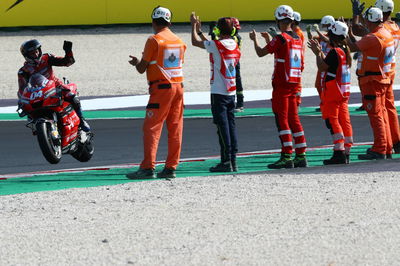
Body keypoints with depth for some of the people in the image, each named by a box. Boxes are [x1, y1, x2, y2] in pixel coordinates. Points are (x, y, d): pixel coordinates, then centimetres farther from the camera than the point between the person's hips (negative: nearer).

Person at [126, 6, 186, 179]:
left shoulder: (154, 40, -8)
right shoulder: (179, 41, 11)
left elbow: (142, 69, -7)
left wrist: (136, 63, 18)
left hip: (161, 88, -6)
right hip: (178, 86, 6)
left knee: (151, 128, -5)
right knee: (175, 128, 6)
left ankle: (148, 167, -11)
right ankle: (171, 167, 6)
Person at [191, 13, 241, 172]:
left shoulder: (217, 45, -14)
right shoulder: (235, 46, 9)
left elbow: (195, 42, -1)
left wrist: (194, 25, 14)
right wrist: (199, 30, 32)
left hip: (219, 92, -7)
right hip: (231, 92, 7)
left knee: (222, 126, -6)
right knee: (231, 125, 8)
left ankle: (226, 162, -7)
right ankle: (233, 161, 9)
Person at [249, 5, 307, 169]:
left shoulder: (280, 38, -13)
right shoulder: (298, 40, 9)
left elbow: (261, 53, -7)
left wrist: (255, 39, 15)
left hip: (281, 84, -7)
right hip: (294, 83, 7)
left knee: (282, 119, -5)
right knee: (293, 119, 11)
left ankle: (287, 157, -10)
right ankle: (301, 156, 11)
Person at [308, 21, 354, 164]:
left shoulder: (334, 52, -17)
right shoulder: (345, 51, 11)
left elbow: (322, 67, -17)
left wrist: (318, 54, -5)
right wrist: (320, 52, 22)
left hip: (332, 93, -9)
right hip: (344, 92, 9)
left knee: (332, 121, -7)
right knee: (344, 121, 8)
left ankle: (339, 152, -14)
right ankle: (346, 152, 9)